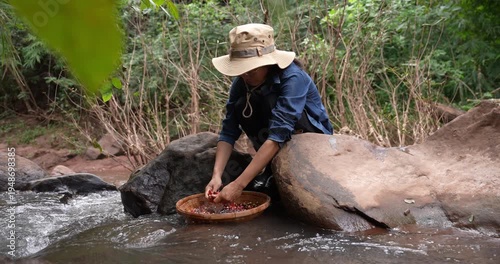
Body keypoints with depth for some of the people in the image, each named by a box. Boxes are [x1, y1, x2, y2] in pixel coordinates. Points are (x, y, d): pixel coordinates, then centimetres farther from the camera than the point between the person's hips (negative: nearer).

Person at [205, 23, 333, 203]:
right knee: (242, 107, -18)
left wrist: (239, 184, -42)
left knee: (272, 103, -29)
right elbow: (228, 132, -14)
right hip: (280, 149, 5)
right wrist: (216, 176, -31)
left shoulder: (293, 78, -30)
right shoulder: (242, 82, -13)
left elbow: (278, 135, -37)